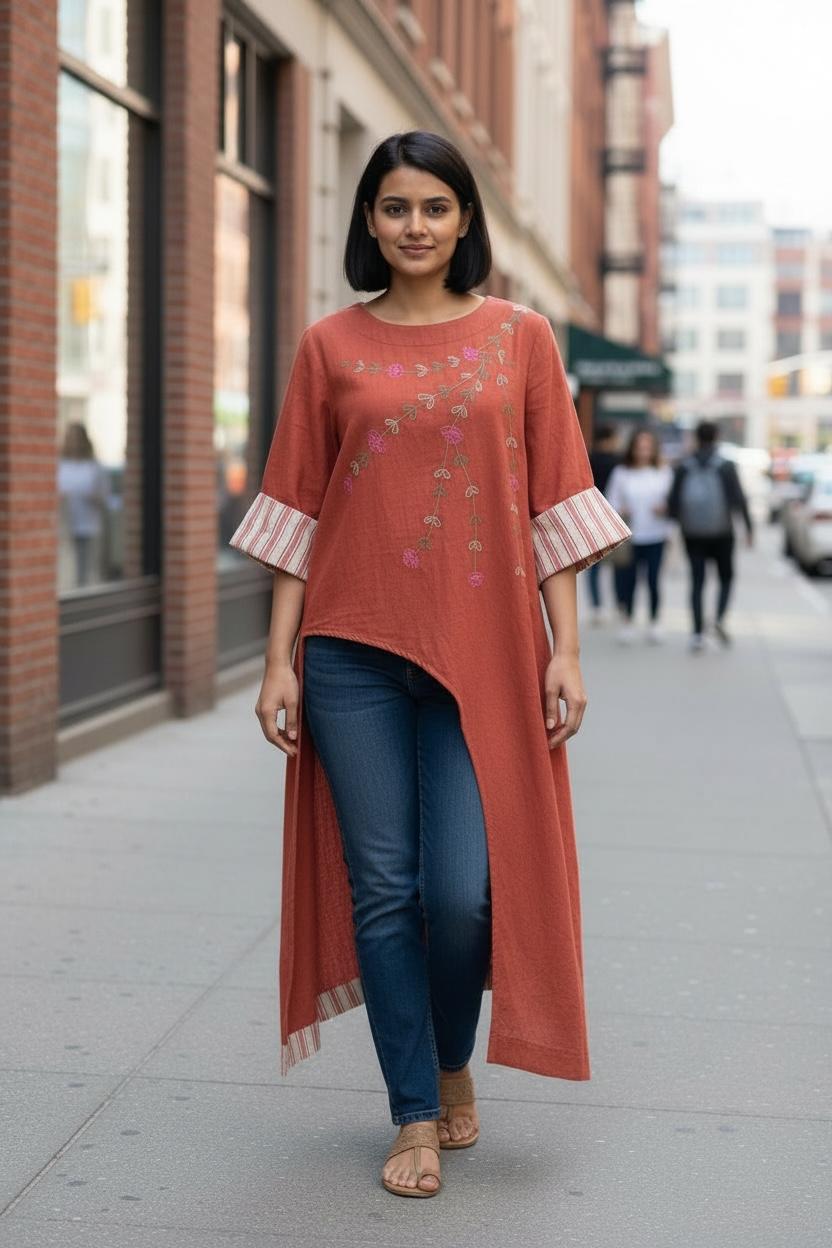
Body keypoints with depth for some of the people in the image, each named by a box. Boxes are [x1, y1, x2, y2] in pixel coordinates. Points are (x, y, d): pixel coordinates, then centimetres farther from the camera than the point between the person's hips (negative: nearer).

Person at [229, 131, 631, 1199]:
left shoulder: (518, 336, 6)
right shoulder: (329, 346, 7)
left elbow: (556, 501, 5)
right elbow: (295, 509, 6)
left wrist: (564, 649, -1)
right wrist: (279, 659, 1)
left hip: (483, 647, -1)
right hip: (354, 645, 1)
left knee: (464, 891, -7)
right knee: (383, 886, 3)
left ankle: (453, 1062, 24)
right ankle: (415, 1118, 18)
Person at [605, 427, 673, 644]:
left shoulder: (664, 472, 6)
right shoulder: (621, 473, 4)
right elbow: (612, 500, 7)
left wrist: (665, 509, -9)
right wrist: (620, 511, -13)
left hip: (656, 536, 0)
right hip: (630, 536, 0)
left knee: (653, 579, -2)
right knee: (628, 580, -1)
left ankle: (654, 622, 14)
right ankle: (627, 622, 14)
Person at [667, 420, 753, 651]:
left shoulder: (683, 466, -1)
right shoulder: (726, 466, -6)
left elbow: (673, 501, -1)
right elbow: (739, 498, -10)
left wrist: (676, 519, 18)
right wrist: (749, 528, -3)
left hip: (692, 534, 1)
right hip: (721, 532, -1)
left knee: (697, 582, 6)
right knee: (726, 578, 15)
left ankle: (698, 632, -3)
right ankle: (720, 619, -7)